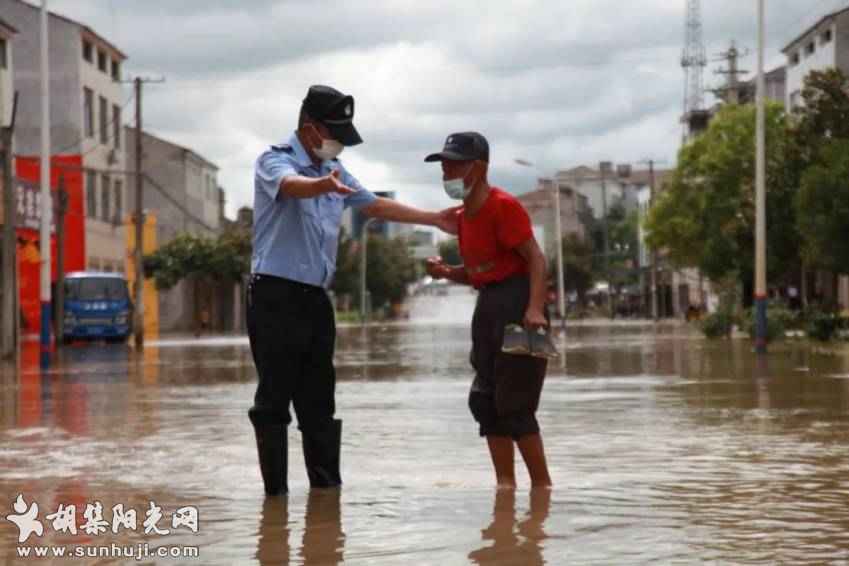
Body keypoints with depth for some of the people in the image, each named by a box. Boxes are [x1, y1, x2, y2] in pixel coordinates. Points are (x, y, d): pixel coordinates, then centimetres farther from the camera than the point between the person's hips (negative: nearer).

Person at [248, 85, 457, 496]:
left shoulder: (334, 170, 18)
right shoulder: (275, 162, -7)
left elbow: (375, 205, 26)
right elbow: (292, 186, -31)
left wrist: (434, 219, 24)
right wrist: (325, 185, -53)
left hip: (315, 298, 8)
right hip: (275, 296, -8)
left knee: (319, 400, 8)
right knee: (274, 399, -6)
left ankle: (327, 485, 12)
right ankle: (276, 491, -4)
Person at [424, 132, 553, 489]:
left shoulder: (503, 206, -13)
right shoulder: (463, 216, 13)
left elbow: (536, 258, -18)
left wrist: (535, 308, -30)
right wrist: (446, 272, 1)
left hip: (517, 303, -9)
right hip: (488, 305, 9)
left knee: (514, 404, -9)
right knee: (484, 400, 7)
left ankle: (542, 484, 0)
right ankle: (505, 483, 12)